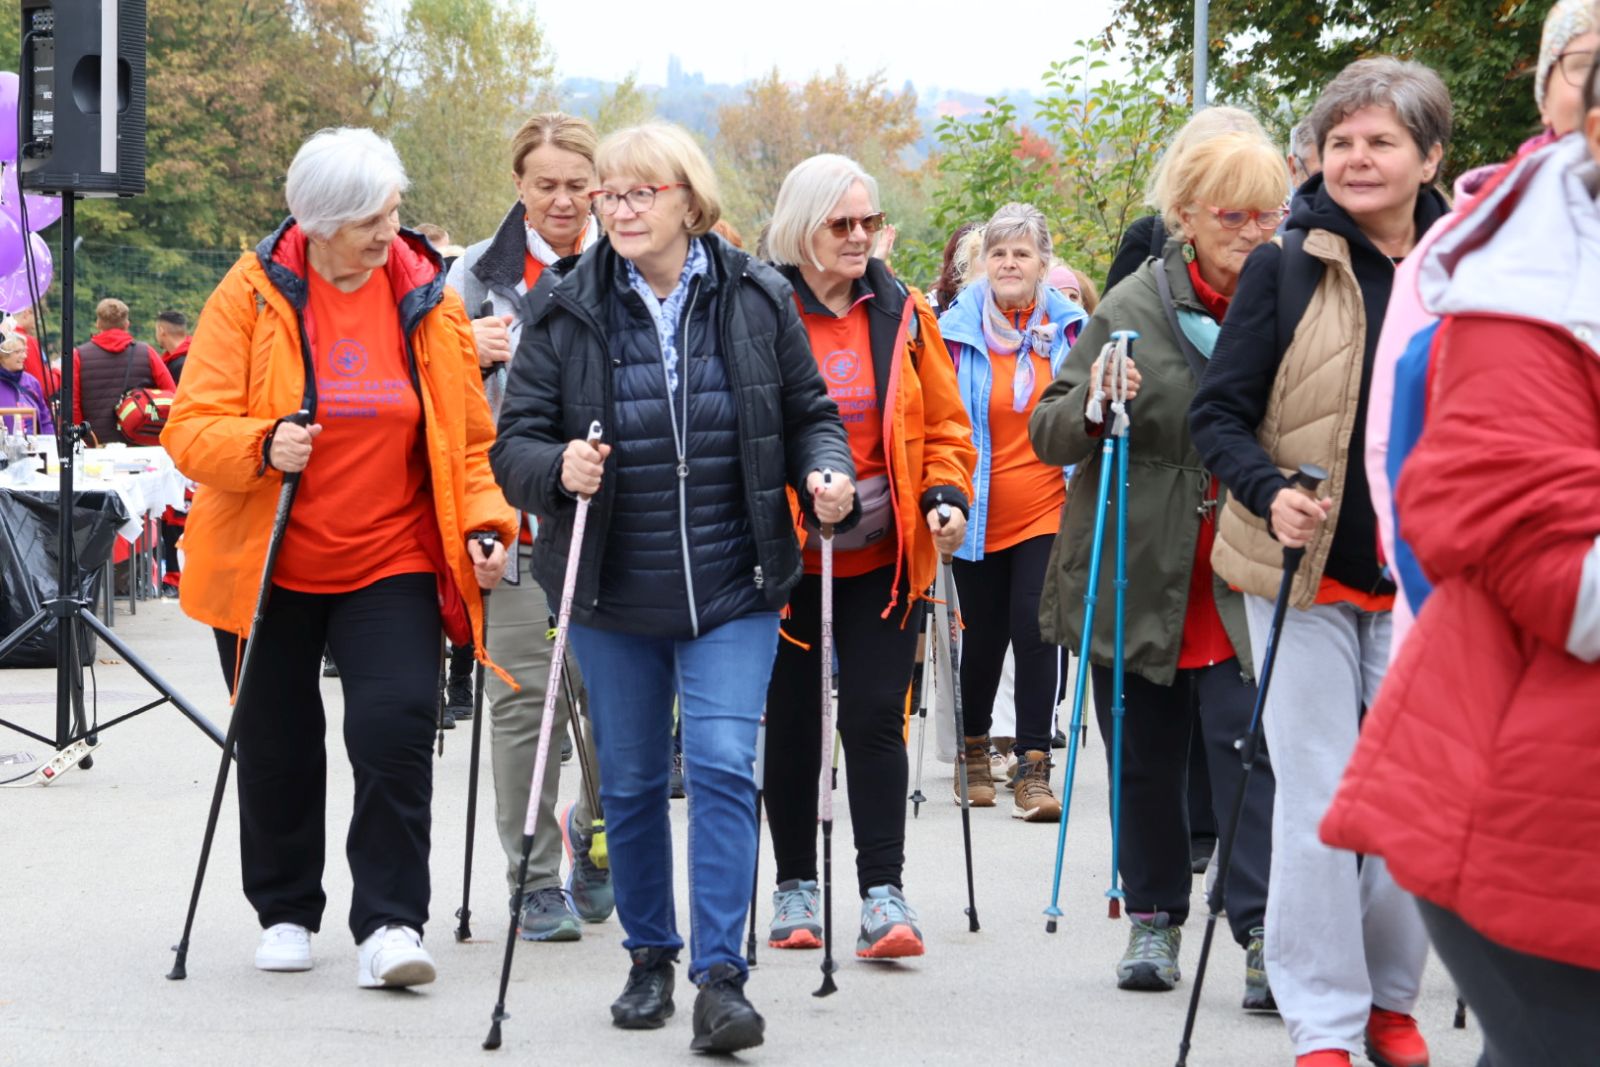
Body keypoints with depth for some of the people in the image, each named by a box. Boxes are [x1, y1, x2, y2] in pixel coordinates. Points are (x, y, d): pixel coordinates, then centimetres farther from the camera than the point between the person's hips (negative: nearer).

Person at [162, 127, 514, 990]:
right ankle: (284, 911, 29)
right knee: (276, 747, 10)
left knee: (397, 727, -15)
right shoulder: (251, 295, -7)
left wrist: (486, 523, -7)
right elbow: (191, 427, -10)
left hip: (391, 563, 1)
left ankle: (390, 923, -9)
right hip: (268, 564, 0)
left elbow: (469, 437, 8)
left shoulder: (430, 302, 1)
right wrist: (261, 447, -29)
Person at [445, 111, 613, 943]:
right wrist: (469, 352, -9)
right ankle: (536, 880, 7)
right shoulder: (479, 273, 7)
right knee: (524, 699, -2)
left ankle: (593, 828, 27)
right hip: (515, 517, 0)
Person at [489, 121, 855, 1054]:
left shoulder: (757, 300, -1)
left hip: (732, 591, -1)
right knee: (631, 784, 11)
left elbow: (809, 413, 8)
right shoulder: (568, 312, -3)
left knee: (724, 767, -13)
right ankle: (650, 957, 29)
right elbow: (515, 442, -3)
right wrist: (557, 470, -25)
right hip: (614, 595, 1)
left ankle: (721, 976, -10)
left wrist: (827, 473, -13)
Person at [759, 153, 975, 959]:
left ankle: (883, 893, -3)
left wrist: (947, 494, -4)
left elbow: (944, 424, 12)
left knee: (875, 716, -5)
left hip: (882, 556, 2)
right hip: (786, 556, -1)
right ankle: (795, 885, 21)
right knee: (792, 723, 7)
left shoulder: (902, 314, 7)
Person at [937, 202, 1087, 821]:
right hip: (980, 513, 0)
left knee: (1035, 630, -10)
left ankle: (1033, 768, -5)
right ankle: (974, 749, 32)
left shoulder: (1070, 328, 3)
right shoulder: (956, 330, -3)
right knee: (984, 635, 9)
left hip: (1046, 509, 0)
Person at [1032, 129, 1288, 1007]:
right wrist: (1093, 412, -23)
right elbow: (1048, 434, -3)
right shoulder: (1137, 306, -4)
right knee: (1146, 759, 10)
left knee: (1248, 746, -11)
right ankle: (1154, 917, 26)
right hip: (1138, 571, 0)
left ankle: (1263, 933, -7)